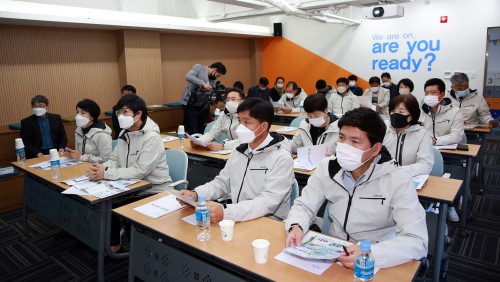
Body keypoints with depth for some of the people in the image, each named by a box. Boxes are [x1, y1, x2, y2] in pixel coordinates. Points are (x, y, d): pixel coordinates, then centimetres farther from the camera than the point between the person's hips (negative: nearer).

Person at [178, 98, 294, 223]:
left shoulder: (281, 158, -16)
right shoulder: (239, 151, 7)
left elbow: (268, 202, -25)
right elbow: (222, 182, 12)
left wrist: (225, 212, -37)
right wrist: (196, 194, -7)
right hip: (237, 219, 6)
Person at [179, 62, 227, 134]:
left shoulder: (212, 79, 15)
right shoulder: (198, 67, -3)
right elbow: (188, 76, -22)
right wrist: (203, 84, -28)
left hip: (202, 106, 7)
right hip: (190, 104, -7)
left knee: (203, 131, 6)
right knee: (193, 132, -8)